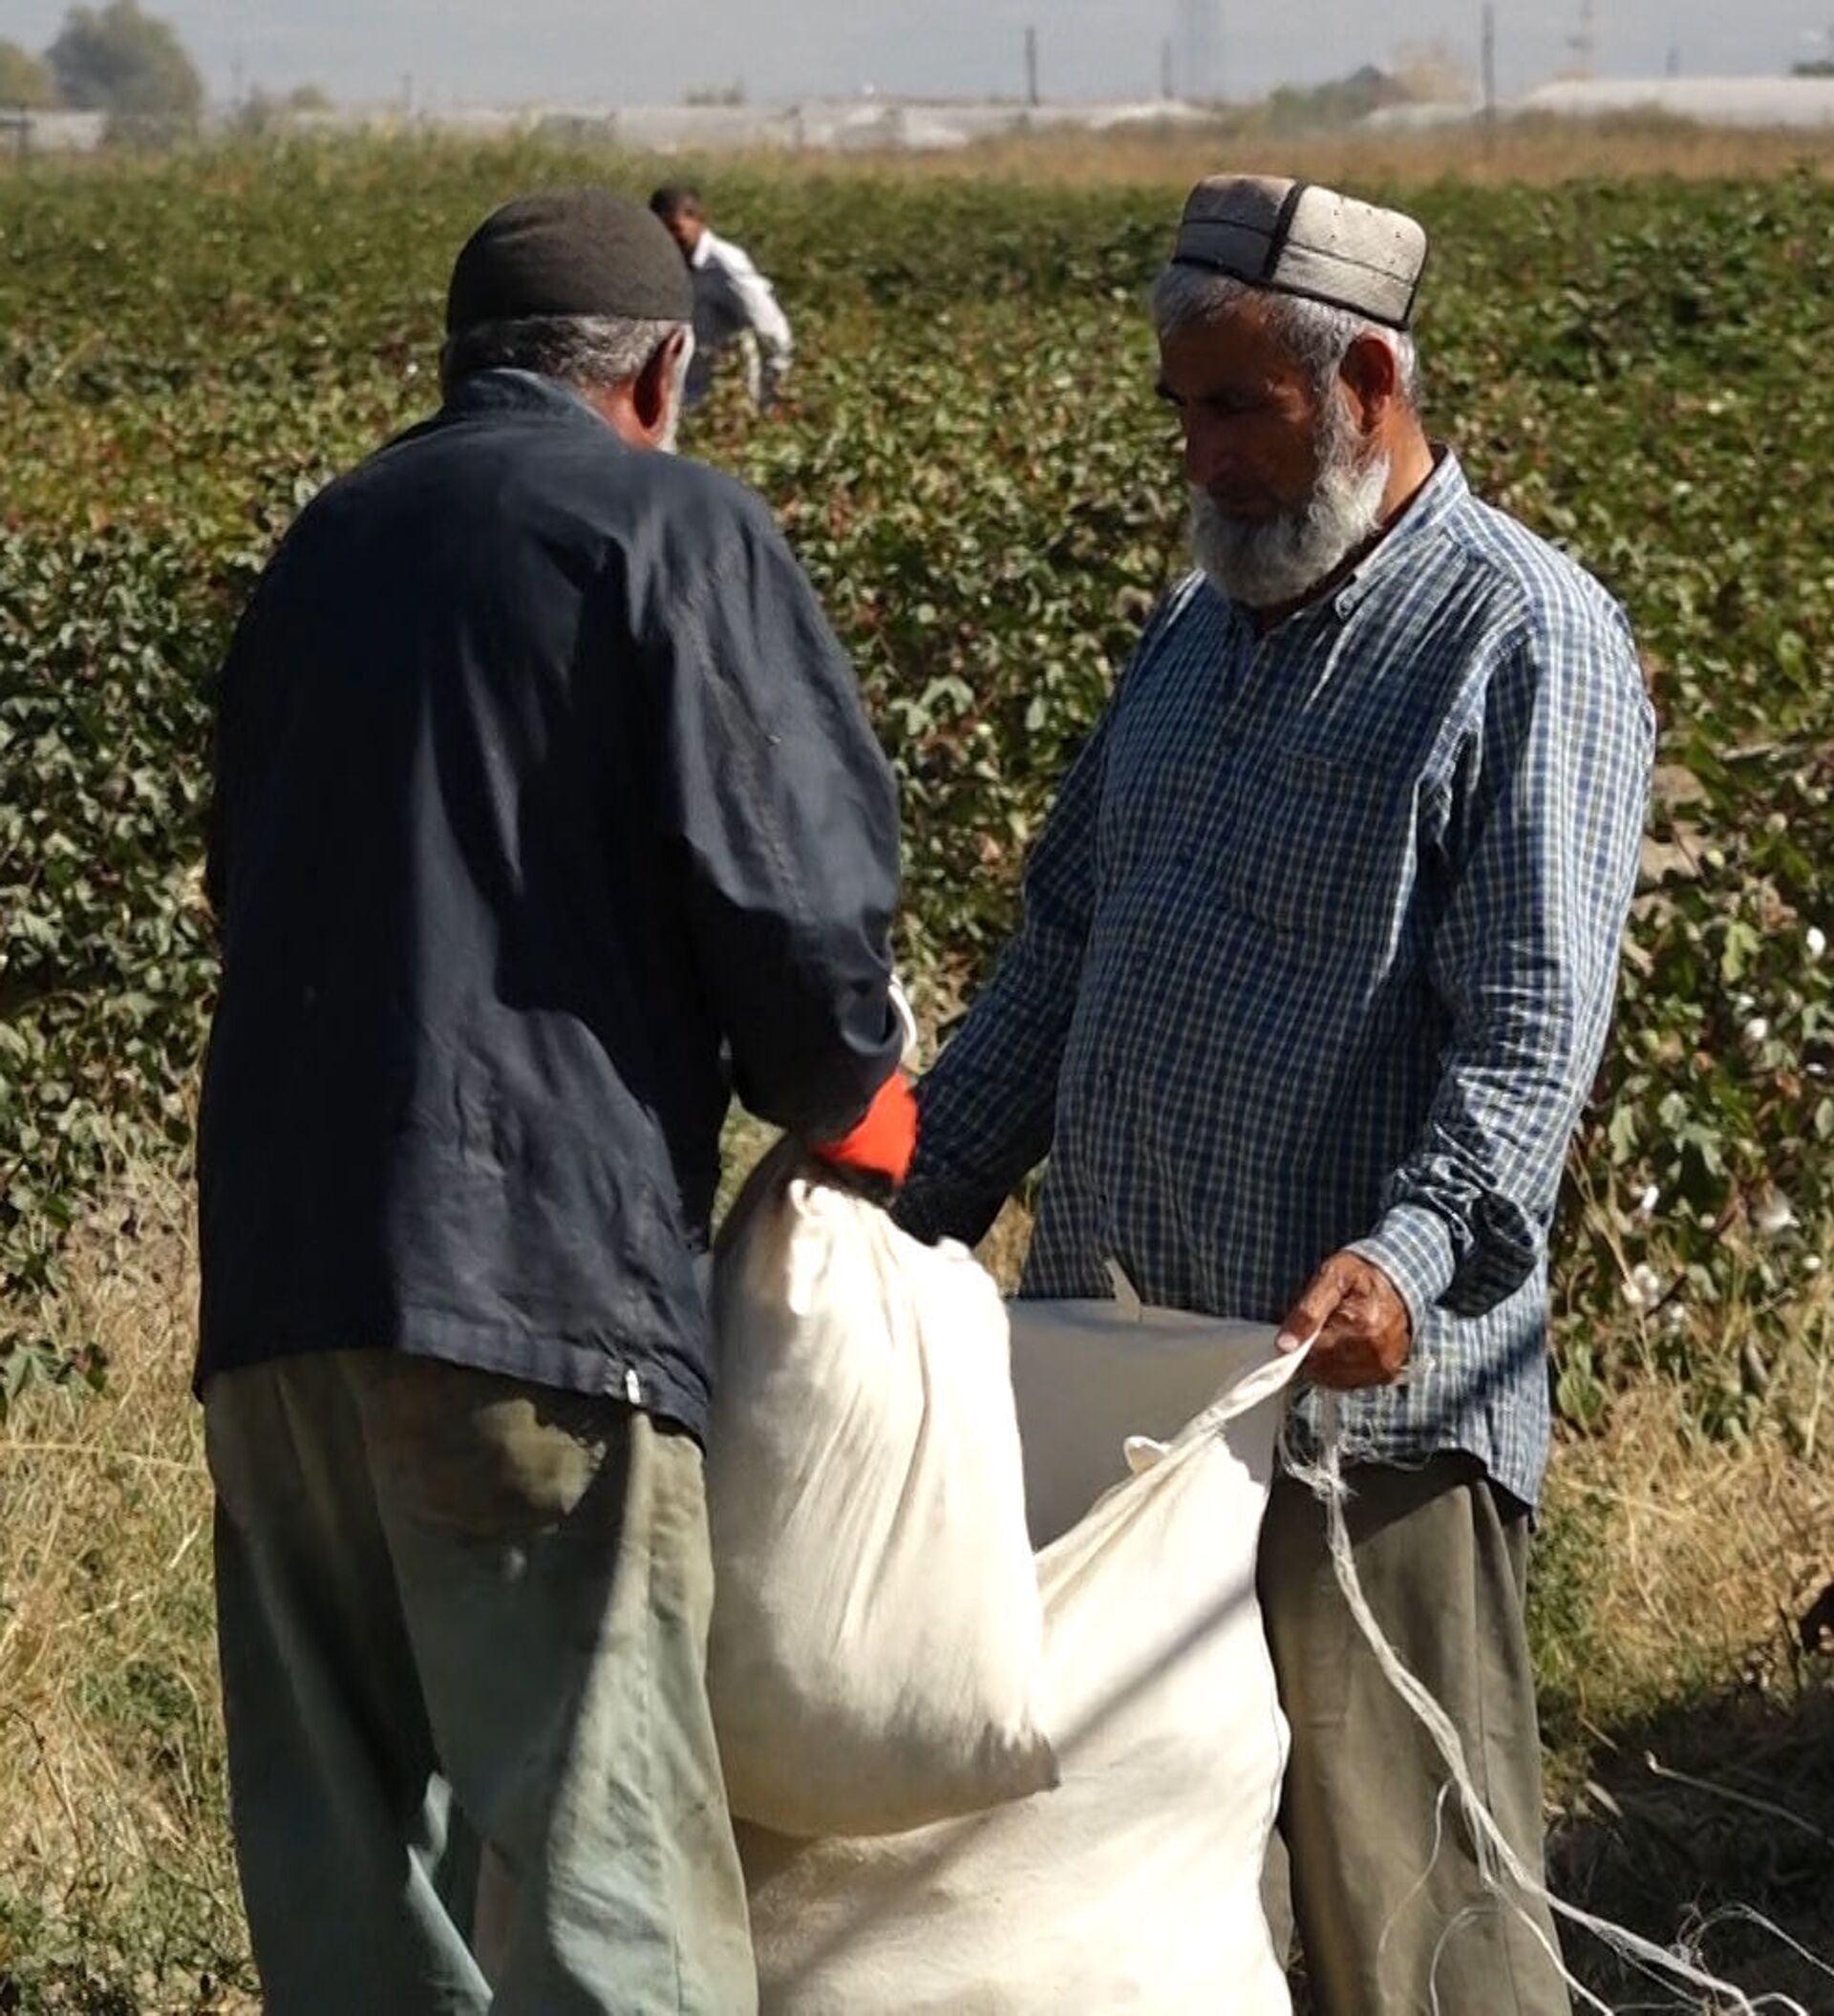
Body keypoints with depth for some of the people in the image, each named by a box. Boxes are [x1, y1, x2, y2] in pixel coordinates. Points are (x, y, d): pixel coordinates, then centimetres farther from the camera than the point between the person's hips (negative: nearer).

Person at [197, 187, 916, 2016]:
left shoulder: (325, 545, 19)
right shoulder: (670, 526, 0)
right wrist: (865, 1137, 11)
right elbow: (791, 901, -6)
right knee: (595, 1868, -7)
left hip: (274, 1263, 7)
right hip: (525, 1266, -7)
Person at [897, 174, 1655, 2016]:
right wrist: (911, 1209, 14)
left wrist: (1411, 1251, -32)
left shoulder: (1526, 642, -7)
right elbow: (1062, 952, 22)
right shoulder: (1201, 629, 18)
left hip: (1363, 1391, -8)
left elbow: (1529, 1029, -17)